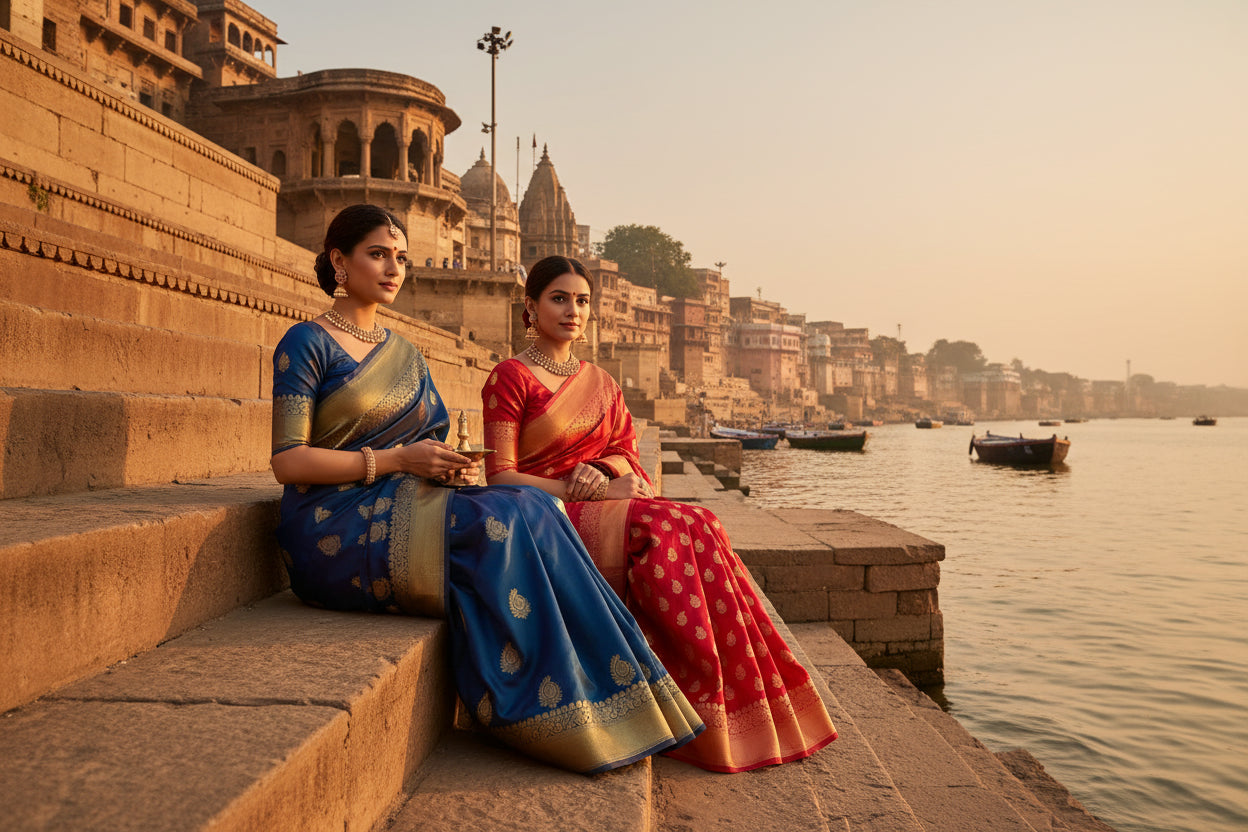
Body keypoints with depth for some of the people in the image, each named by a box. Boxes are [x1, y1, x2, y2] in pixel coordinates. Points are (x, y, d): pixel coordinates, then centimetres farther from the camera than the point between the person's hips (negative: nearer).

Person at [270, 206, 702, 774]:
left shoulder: (404, 354, 21)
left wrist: (449, 465, -2)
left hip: (406, 513, 6)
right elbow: (288, 461, -9)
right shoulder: (307, 343, 0)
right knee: (506, 522, -30)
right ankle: (571, 714, -23)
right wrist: (397, 460, -16)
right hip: (336, 528, -6)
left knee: (533, 510, -23)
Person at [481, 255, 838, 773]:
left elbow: (624, 453, 12)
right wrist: (595, 493, -16)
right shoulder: (511, 378, 1)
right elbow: (501, 478, -8)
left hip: (603, 513, 6)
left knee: (697, 531, -24)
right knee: (671, 531, -28)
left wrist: (602, 476, -13)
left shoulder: (600, 383, 20)